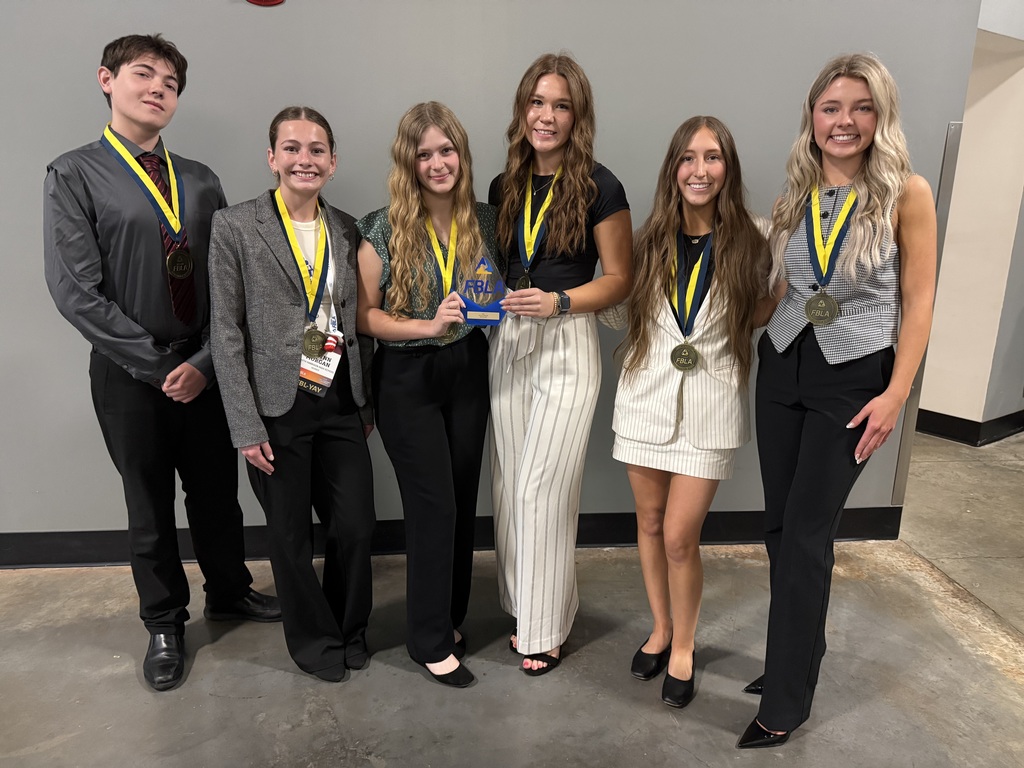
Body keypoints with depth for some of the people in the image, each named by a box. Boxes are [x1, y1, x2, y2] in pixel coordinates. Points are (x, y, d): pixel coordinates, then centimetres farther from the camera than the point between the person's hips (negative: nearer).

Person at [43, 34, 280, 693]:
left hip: (205, 369, 3)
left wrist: (205, 361, -9)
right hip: (130, 373, -3)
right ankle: (165, 624, 33)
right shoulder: (74, 175, -4)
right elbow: (76, 291, -12)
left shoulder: (201, 181, 7)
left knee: (218, 491, 15)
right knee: (150, 504, 12)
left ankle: (230, 591, 39)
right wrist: (156, 365, -14)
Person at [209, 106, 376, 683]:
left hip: (341, 402, 4)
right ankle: (314, 639, 34)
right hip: (278, 408, -3)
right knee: (291, 536, 10)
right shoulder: (235, 227, -5)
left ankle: (350, 630, 34)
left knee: (356, 526, 7)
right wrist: (246, 425, -10)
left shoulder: (346, 229, 7)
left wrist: (368, 402, 10)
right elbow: (226, 332, -7)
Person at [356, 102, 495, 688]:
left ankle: (451, 616, 33)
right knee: (435, 506, -1)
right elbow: (364, 314, -9)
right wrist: (427, 325, -22)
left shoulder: (485, 220, 2)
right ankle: (431, 641, 18)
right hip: (407, 380, -4)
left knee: (464, 502, 12)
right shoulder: (385, 229, -9)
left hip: (468, 373, 4)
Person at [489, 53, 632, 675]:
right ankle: (524, 607, 29)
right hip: (509, 343, 6)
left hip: (568, 347, -5)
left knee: (541, 489, -3)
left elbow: (620, 279, -4)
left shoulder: (599, 187, -6)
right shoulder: (506, 186, 10)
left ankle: (547, 626, 17)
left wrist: (558, 302, -17)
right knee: (512, 486, 10)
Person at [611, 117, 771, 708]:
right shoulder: (649, 241, 3)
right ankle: (661, 628, 36)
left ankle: (683, 647, 24)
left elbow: (762, 319, 5)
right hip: (647, 399, 3)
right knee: (650, 523, 14)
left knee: (680, 537, -2)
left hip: (710, 408, -3)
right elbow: (621, 309, 10)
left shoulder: (749, 246, -3)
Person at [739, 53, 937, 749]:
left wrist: (895, 396, -11)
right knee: (781, 524, 10)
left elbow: (918, 302, -6)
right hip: (782, 369, 5)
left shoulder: (906, 193, -6)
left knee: (807, 532, -3)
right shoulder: (796, 193, 6)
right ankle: (800, 652, 32)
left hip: (853, 378, -4)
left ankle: (786, 701, 12)